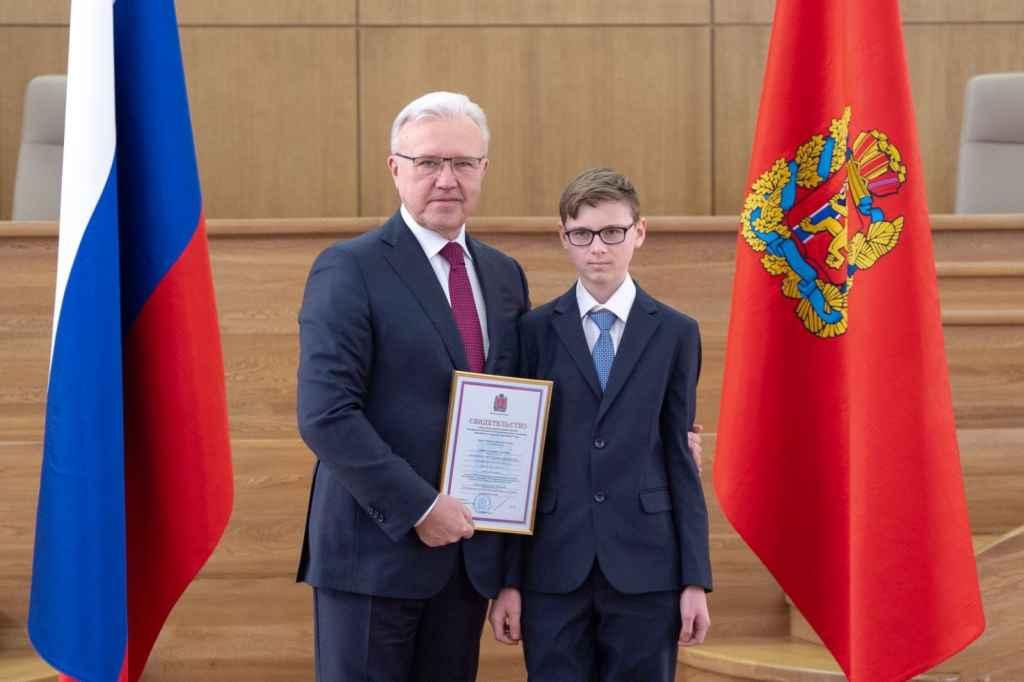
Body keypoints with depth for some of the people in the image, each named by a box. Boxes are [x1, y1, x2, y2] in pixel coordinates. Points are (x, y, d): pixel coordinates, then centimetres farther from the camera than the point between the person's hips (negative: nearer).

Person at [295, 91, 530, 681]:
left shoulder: (504, 275, 12)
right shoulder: (350, 270, -8)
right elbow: (326, 414, -16)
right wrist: (419, 508, -17)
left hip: (470, 546, 6)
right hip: (376, 549, -6)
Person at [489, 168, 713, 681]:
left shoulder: (675, 333, 6)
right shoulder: (534, 331, 4)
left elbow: (680, 458, 4)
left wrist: (696, 579, 1)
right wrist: (508, 579, 0)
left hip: (645, 566, 0)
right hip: (554, 568, 0)